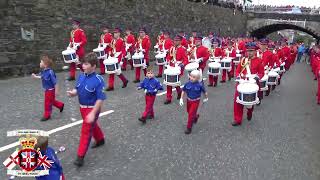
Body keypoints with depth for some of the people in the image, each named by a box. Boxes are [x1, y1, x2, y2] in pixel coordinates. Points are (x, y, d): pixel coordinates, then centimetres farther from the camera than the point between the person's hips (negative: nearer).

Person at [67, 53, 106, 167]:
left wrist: (93, 113, -26)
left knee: (86, 131, -1)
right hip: (82, 107, 7)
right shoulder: (81, 76, -4)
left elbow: (100, 99, -24)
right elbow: (77, 89, 9)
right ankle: (100, 139, 52)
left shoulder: (98, 80, -24)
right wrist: (73, 93, -15)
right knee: (92, 125, 26)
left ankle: (80, 156, 10)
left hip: (92, 108, -7)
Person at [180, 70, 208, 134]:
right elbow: (183, 91, 1)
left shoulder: (200, 85, -19)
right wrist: (181, 99, -3)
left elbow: (204, 92, -3)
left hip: (195, 101, -4)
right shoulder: (187, 83, -12)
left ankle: (189, 128, 8)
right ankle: (196, 116, 56)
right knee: (189, 112, 23)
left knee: (191, 114, -7)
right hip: (188, 100, 4)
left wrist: (206, 98, 10)